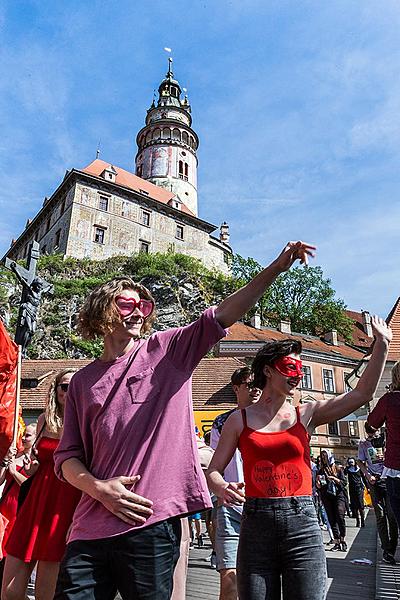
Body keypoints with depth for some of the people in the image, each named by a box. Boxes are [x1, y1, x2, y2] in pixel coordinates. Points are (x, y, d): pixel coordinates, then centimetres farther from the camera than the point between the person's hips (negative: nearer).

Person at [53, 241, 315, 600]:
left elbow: (223, 314, -8)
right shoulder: (83, 381, 8)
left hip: (153, 524, -2)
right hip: (90, 528, 2)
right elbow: (67, 456, 8)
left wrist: (276, 267, -15)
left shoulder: (166, 350, 2)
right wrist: (98, 488, -11)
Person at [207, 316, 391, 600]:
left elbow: (362, 394, 0)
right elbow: (213, 471, 2)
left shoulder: (306, 414, 5)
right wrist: (221, 487, -21)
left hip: (303, 524, 1)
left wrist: (381, 344, -3)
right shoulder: (239, 420, 2)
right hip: (256, 525, -1)